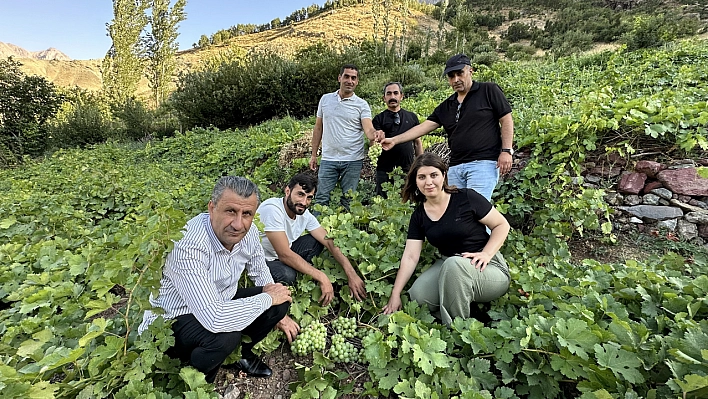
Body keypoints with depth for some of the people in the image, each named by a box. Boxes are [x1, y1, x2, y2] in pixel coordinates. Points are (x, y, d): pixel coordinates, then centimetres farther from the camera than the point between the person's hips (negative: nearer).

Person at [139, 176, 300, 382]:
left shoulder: (249, 232, -14)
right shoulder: (188, 245, -36)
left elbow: (261, 273, 5)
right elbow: (214, 320, -41)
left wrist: (279, 313, 9)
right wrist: (268, 298, -27)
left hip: (219, 303, 6)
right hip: (172, 321, -6)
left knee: (280, 301, -8)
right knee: (225, 336, -33)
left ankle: (241, 354, 19)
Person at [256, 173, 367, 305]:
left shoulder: (305, 214, -10)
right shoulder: (272, 209, -31)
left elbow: (330, 242, -11)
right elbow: (284, 254, -33)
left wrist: (352, 274, -20)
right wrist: (322, 278, -31)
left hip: (281, 256, 7)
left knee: (315, 242, -4)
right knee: (287, 274, -33)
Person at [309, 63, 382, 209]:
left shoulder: (362, 105, 0)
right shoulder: (325, 99, 8)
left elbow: (368, 129, -12)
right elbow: (318, 128, 13)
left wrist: (375, 135, -37)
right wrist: (314, 154, 11)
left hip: (353, 161, -1)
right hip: (328, 159, 2)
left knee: (349, 201, 9)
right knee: (321, 199, 3)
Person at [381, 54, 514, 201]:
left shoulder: (489, 90, 4)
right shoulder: (446, 106, 17)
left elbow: (506, 120, 2)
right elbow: (425, 126, 12)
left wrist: (506, 150, -8)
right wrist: (395, 140, 6)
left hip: (483, 163, -5)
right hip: (455, 167, 6)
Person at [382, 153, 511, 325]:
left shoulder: (466, 198, -11)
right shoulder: (419, 215, 1)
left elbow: (502, 225, -3)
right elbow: (410, 257, -2)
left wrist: (486, 254, -19)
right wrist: (395, 295, -6)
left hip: (488, 267, -3)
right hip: (448, 266, 4)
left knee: (453, 265, -36)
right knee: (418, 295, -23)